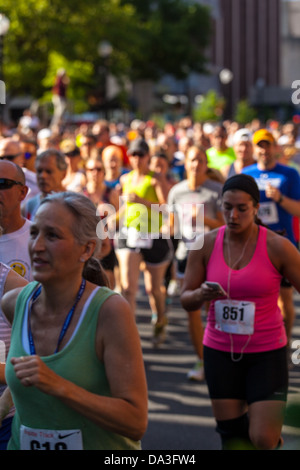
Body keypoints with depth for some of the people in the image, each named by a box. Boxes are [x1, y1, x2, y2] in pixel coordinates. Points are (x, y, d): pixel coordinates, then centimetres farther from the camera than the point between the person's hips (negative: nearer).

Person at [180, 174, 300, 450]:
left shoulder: (277, 247, -11)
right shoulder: (207, 244, -3)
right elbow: (186, 300, 2)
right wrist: (200, 295, -20)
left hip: (267, 353, -3)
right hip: (220, 351, 3)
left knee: (262, 440, -8)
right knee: (231, 435, 7)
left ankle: (272, 433, 27)